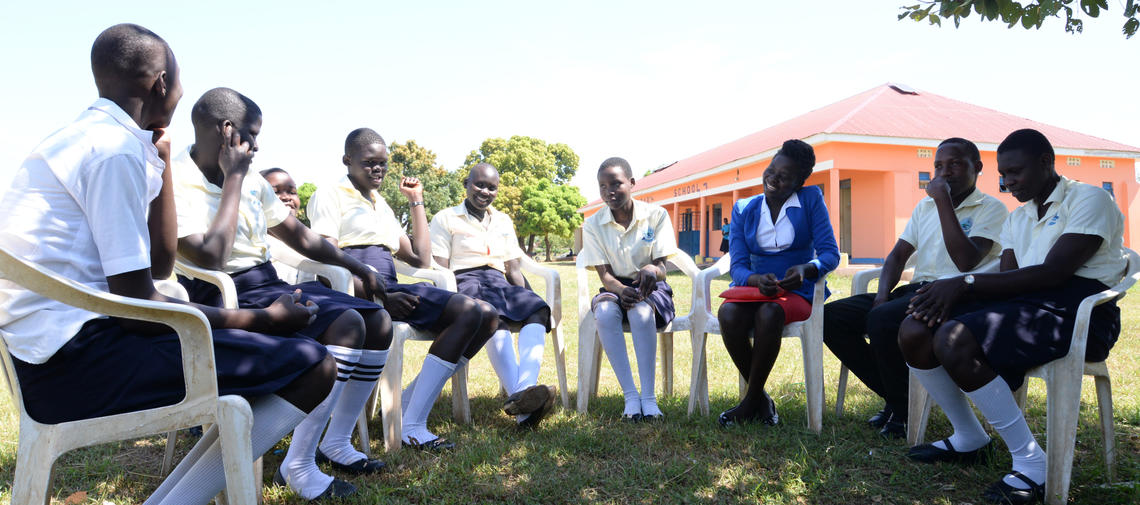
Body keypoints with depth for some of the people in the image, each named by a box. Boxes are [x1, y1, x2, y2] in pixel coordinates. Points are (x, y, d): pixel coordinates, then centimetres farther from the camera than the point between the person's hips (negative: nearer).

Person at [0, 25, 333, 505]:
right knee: (313, 366, -16)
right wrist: (264, 317, -9)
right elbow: (138, 306, -18)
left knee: (272, 359, 18)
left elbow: (160, 264, 16)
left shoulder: (81, 138, 16)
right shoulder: (116, 149, -14)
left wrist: (161, 163, 15)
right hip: (73, 361, -10)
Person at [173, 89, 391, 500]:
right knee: (346, 324, -27)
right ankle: (298, 467, -18)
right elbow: (211, 258, -24)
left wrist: (359, 269, 16)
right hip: (227, 300, -8)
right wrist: (233, 179, -17)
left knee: (378, 320, 0)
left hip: (267, 285, 9)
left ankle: (336, 443, 9)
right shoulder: (177, 183, -11)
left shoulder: (250, 181, 13)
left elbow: (300, 237, 20)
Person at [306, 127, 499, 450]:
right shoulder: (329, 195, 5)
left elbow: (421, 260, 22)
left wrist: (417, 202, 24)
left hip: (390, 290, 8)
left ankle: (410, 403, -11)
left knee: (488, 317, -7)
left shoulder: (381, 205, 28)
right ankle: (412, 426, -24)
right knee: (468, 311, -25)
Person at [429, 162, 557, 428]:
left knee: (538, 308, -29)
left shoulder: (503, 221, 27)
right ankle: (521, 401, -52)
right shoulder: (445, 219, 12)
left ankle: (524, 389, -51)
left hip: (499, 282, 5)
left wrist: (523, 297, 4)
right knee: (494, 317, -38)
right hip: (464, 281, -4)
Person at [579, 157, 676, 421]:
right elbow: (604, 273, -5)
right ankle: (630, 396, -33)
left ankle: (649, 397, -35)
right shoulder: (593, 224, 0)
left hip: (651, 289, -1)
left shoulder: (656, 215, -4)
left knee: (641, 311, -37)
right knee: (604, 312, -35)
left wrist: (652, 271, -35)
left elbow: (661, 266, -9)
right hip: (615, 288, 1)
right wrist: (621, 290, -29)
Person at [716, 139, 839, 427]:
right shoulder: (744, 209, 7)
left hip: (796, 293, -2)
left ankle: (749, 402, -18)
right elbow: (738, 266, -1)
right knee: (728, 313, -32)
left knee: (769, 313, -37)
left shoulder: (810, 200, 2)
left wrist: (806, 269, -28)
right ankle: (761, 400, -14)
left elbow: (830, 253, -5)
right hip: (753, 288, 2)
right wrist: (757, 280, -25)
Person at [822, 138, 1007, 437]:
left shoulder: (992, 208, 1)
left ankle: (903, 410, -11)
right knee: (831, 316, -10)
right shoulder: (925, 206, 22)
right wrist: (883, 294, -2)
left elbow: (966, 261, -16)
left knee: (882, 320, -36)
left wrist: (943, 200, -14)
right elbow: (898, 255, 19)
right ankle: (893, 397, 1)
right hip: (916, 290, 7)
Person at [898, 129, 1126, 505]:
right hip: (1022, 304, 8)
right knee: (914, 331, -10)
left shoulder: (1088, 199, 0)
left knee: (954, 339, -31)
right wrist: (955, 292, -11)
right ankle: (969, 439, 8)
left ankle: (1031, 463, -18)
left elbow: (1053, 273, -15)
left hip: (1076, 308, -7)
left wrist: (968, 282, -19)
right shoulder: (1017, 219, 25)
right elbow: (1009, 279, 10)